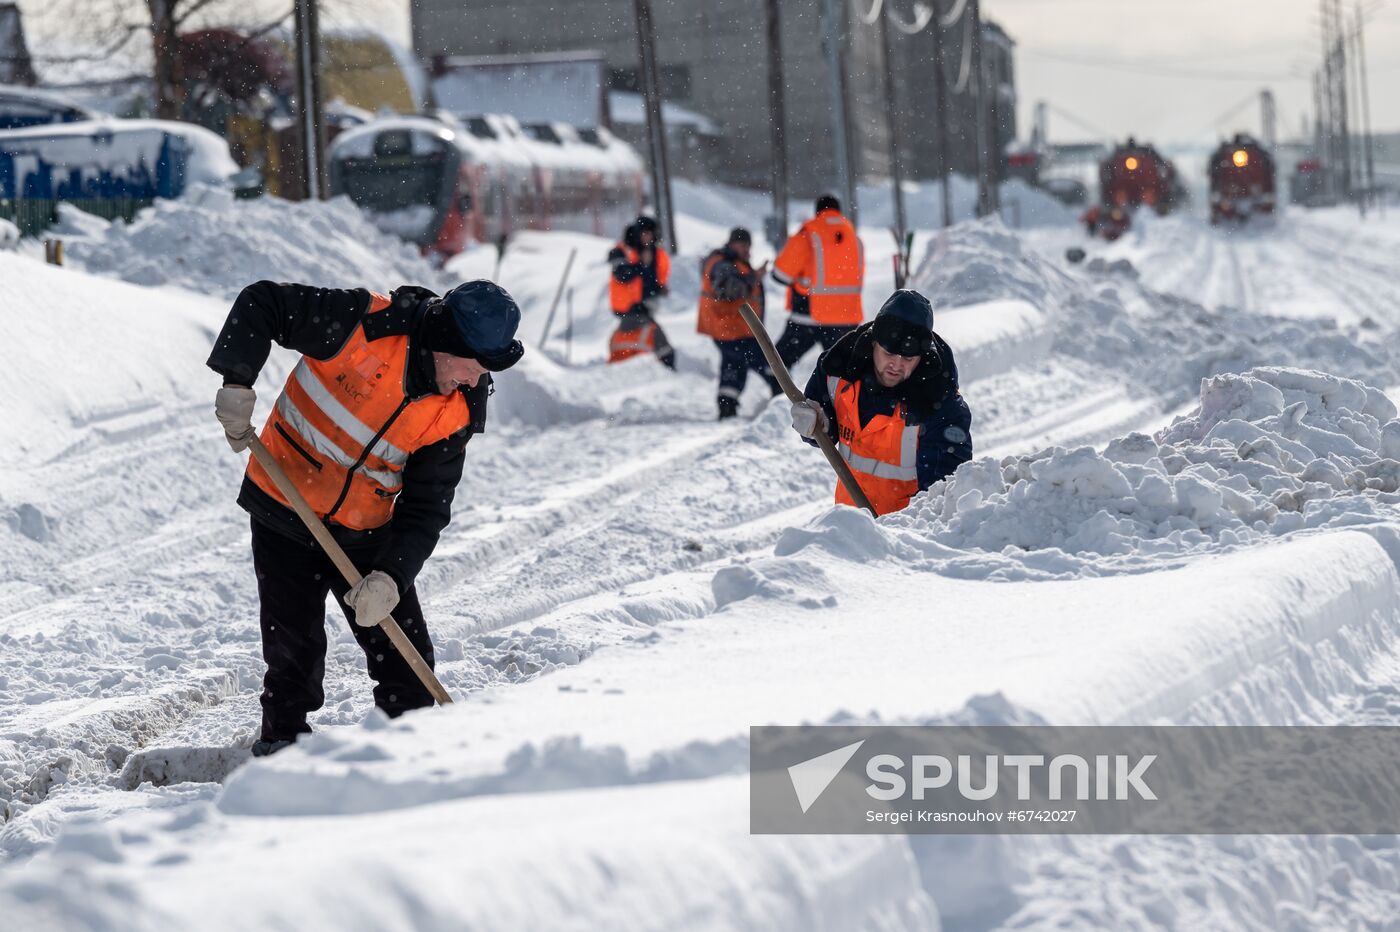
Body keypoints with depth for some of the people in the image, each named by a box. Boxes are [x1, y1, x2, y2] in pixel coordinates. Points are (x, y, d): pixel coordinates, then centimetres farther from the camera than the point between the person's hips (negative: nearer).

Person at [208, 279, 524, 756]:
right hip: (284, 514, -3)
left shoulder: (456, 412, -9)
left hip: (366, 535, 3)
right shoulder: (364, 324, -21)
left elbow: (425, 507, -8)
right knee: (295, 657, -3)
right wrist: (237, 383, -25)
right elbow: (262, 303, -16)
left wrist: (391, 576, -22)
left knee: (408, 662, 2)